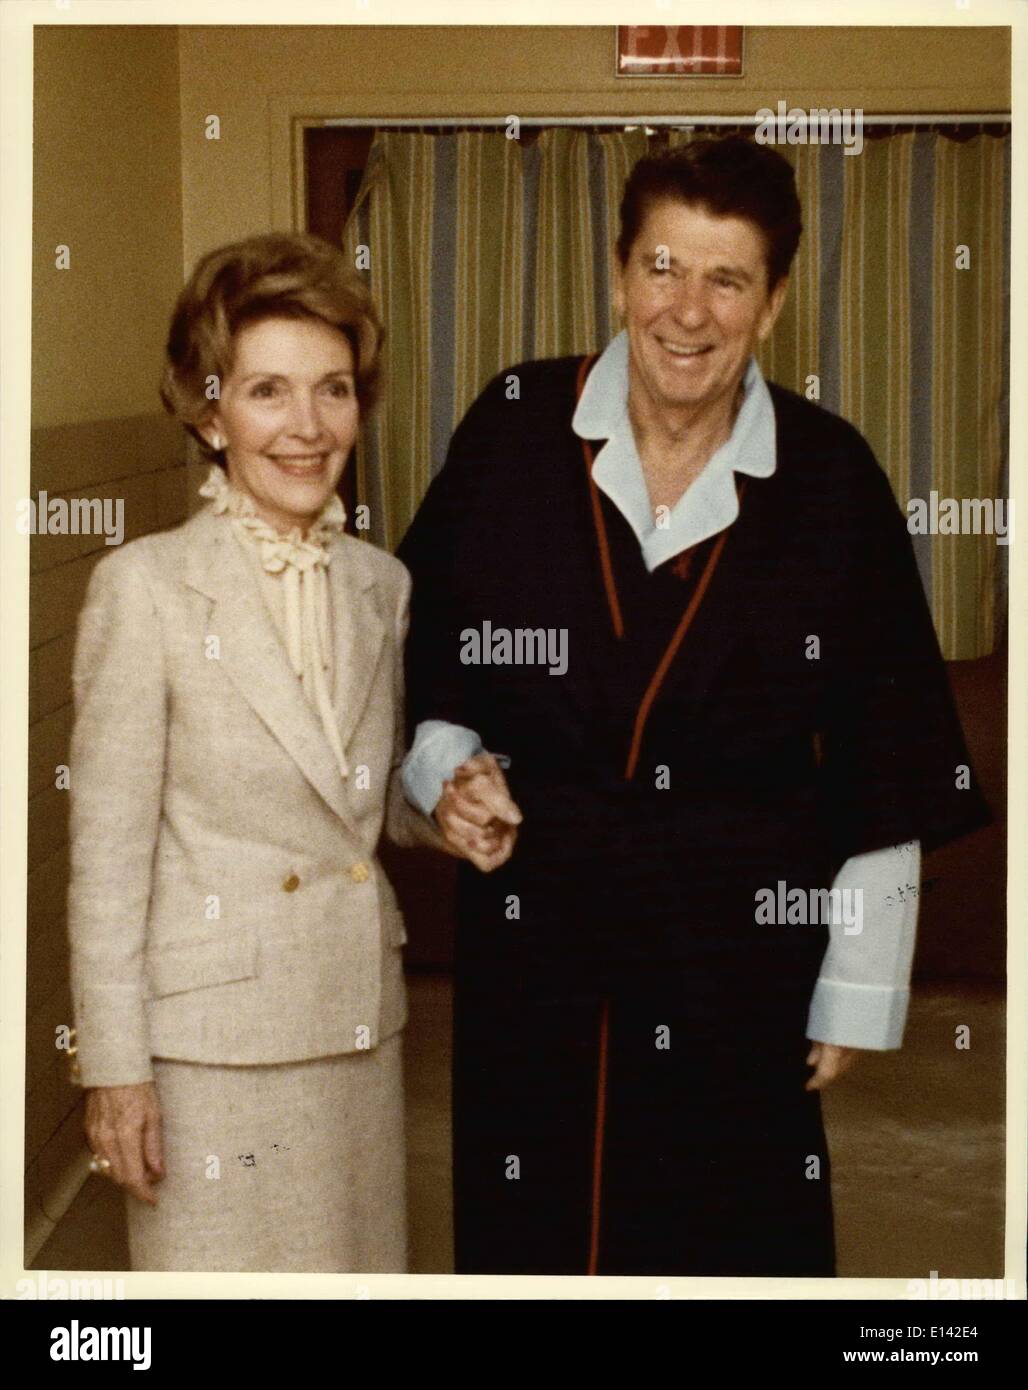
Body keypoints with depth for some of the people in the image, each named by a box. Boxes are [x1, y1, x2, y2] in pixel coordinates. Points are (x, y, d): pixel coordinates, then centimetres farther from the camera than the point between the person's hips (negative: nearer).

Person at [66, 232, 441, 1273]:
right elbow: (106, 855, -10)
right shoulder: (146, 586, -12)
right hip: (214, 1043, -5)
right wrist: (115, 1068, -10)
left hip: (358, 1025, 5)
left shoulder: (381, 586, 5)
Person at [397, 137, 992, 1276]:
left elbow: (881, 768, -3)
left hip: (740, 938, -1)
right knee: (530, 1235, 13)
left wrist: (858, 996, -2)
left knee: (731, 1236, 10)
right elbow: (422, 654, 8)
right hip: (531, 930, 1)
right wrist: (448, 773, -11)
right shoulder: (514, 429, -4)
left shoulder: (830, 479, -7)